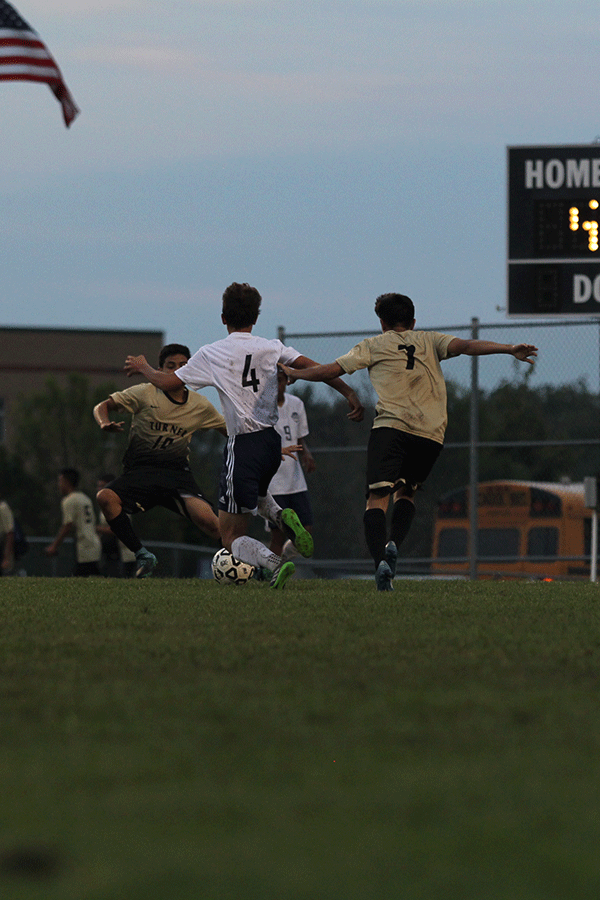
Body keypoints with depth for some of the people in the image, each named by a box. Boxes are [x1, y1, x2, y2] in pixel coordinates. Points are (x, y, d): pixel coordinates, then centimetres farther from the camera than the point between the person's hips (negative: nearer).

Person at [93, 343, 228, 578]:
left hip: (177, 471, 0)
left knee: (204, 517, -29)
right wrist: (105, 423, -22)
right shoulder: (145, 394, -2)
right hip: (140, 469, 0)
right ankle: (142, 555, -16)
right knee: (105, 497, -30)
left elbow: (229, 431, 20)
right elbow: (102, 406, 2)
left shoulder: (199, 406, 7)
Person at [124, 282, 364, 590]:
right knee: (256, 494, 38)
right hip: (272, 440, 5)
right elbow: (314, 368, -4)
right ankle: (282, 516, 4)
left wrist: (142, 367, 22)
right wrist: (349, 393, 0)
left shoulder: (211, 354, -3)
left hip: (242, 446, -5)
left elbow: (167, 382, 2)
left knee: (231, 536, 2)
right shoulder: (272, 348, 3)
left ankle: (275, 563, -27)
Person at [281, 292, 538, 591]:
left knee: (378, 497, -9)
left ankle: (380, 560, -33)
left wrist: (293, 374, 32)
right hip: (431, 433, 3)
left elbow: (330, 371, 16)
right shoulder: (429, 341, 21)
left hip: (391, 426, -3)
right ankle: (394, 543, -5)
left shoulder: (374, 346, 17)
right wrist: (510, 350, -2)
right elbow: (465, 346, 5)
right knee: (406, 491, 22)